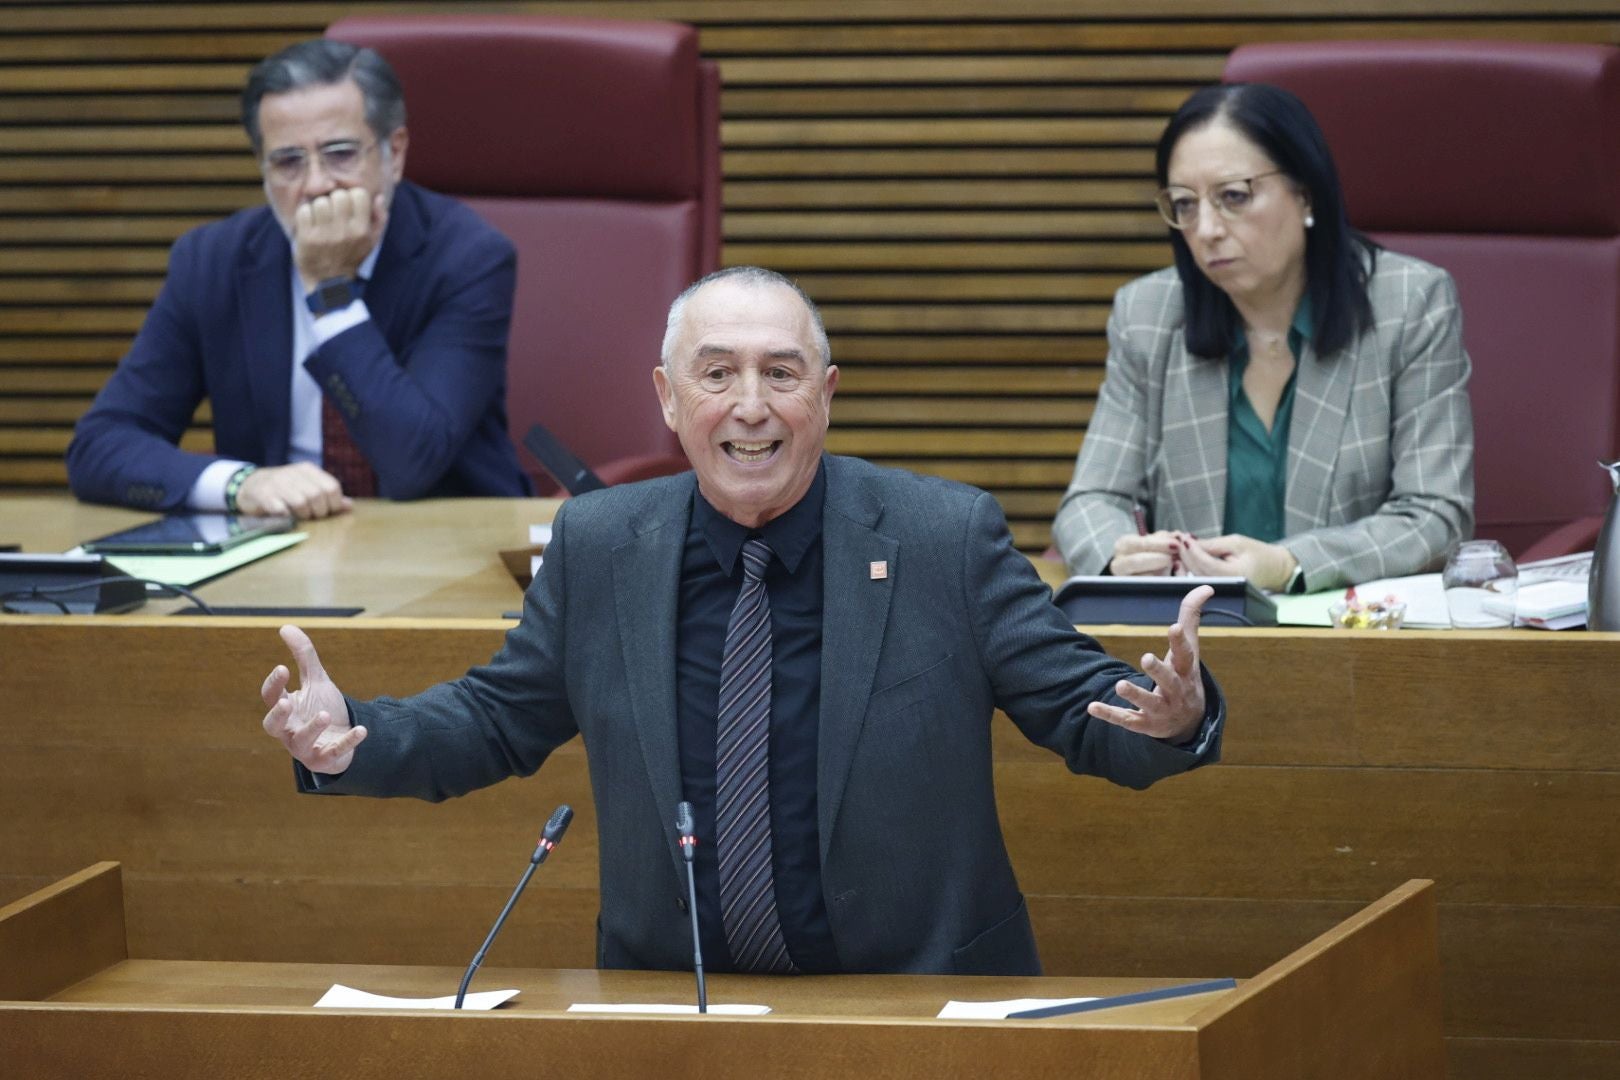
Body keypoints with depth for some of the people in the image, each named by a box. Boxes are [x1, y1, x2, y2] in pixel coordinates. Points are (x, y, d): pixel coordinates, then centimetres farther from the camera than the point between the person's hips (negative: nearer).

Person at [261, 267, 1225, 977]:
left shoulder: (950, 538, -2)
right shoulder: (597, 547, 6)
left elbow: (1081, 710, -1)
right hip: (675, 1009, 1)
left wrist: (1172, 720, -23)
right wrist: (348, 741, -2)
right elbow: (499, 722, 15)